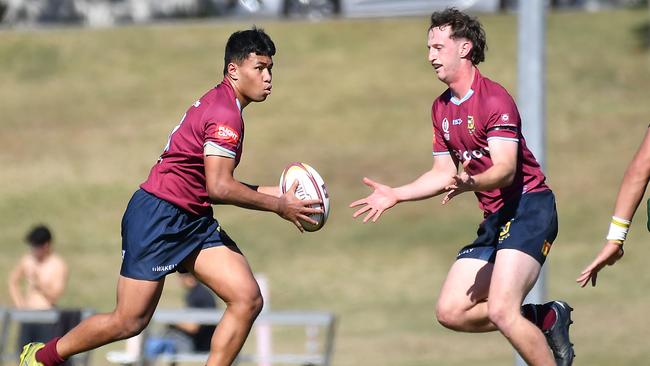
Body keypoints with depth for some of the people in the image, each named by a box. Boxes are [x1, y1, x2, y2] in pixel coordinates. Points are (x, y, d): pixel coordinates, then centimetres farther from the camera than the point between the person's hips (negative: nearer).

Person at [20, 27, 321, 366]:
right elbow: (219, 187, -24)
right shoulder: (226, 115, -17)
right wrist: (278, 206, -15)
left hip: (193, 221, 10)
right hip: (157, 218, -10)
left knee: (248, 299, -6)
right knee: (129, 322, -3)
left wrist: (271, 192, 9)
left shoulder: (220, 105, 15)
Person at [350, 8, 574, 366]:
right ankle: (545, 318, 14)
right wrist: (394, 195, 13)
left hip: (528, 206, -9)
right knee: (451, 312, 1)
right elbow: (444, 173, 21)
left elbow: (505, 169, -25)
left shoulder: (494, 98, -15)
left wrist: (470, 183, -44)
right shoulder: (441, 108, 13)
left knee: (500, 311, -24)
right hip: (495, 218, 9)